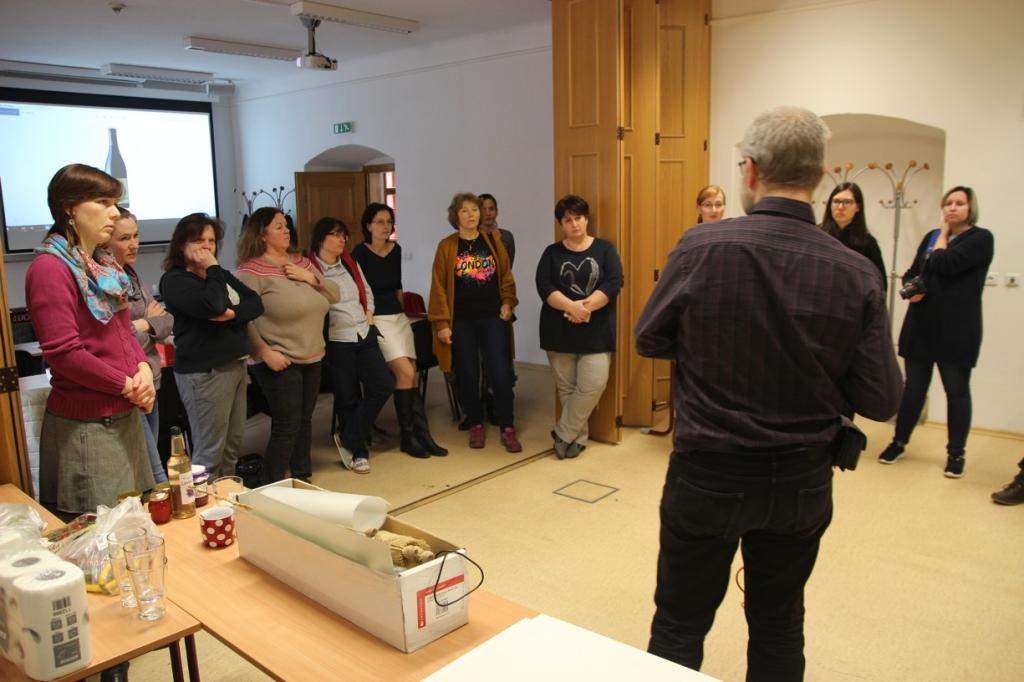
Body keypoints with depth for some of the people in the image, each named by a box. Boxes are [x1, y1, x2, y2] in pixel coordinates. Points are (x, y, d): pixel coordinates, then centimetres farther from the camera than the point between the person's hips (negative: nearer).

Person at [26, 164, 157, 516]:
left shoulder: (104, 265, 12)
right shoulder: (50, 267, -14)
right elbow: (64, 353, -20)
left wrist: (143, 368, -3)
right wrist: (127, 386, -13)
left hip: (124, 417, 8)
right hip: (86, 426, -8)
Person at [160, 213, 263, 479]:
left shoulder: (219, 274, 16)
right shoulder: (174, 280, -8)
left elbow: (255, 303, 4)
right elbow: (212, 306, -25)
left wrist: (233, 314, -15)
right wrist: (213, 269, -11)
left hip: (235, 365, 8)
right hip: (204, 372, -8)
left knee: (233, 445, 15)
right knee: (209, 452, -6)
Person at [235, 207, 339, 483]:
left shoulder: (301, 262, 11)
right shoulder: (251, 270, -11)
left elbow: (334, 295, 11)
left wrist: (312, 278, -6)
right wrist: (264, 352, -21)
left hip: (312, 358, 7)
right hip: (280, 362, -7)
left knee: (304, 422, 15)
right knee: (286, 427, -5)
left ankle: (304, 480, 30)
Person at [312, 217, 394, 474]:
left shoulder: (351, 264, 13)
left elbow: (367, 292, 22)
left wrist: (369, 314, 10)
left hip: (364, 335, 7)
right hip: (336, 341, -7)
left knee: (383, 384, -1)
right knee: (348, 397, 3)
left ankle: (349, 439, 12)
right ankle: (358, 451, 20)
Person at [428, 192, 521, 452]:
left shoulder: (493, 242, 6)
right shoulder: (446, 246, -1)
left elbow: (506, 276, 11)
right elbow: (439, 286, -3)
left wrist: (507, 303, -3)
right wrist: (442, 323, -8)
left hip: (493, 318, 1)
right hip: (461, 321, -1)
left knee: (500, 373, -2)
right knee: (467, 375, 6)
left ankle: (507, 429, 8)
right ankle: (476, 425, 22)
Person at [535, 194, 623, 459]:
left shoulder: (605, 249, 5)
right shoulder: (552, 253, 6)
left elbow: (613, 283, -7)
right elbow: (544, 287, -7)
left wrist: (586, 306, -20)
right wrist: (571, 307, -22)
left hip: (596, 331, -1)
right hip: (559, 330, 1)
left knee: (593, 385, -11)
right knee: (566, 387, 5)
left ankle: (563, 434, 6)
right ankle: (577, 436, 21)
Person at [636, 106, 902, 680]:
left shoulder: (700, 247, -17)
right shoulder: (857, 274, -12)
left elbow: (649, 340, -3)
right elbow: (882, 400, -8)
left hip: (708, 474, -2)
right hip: (804, 481, 3)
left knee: (680, 623, 15)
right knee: (779, 626, 22)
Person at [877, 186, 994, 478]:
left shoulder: (980, 238, -4)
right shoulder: (931, 236, 14)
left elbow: (945, 264, -18)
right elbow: (912, 272, 15)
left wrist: (944, 234, -2)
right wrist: (912, 288, -8)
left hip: (956, 330, -5)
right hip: (921, 325, 5)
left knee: (956, 390, 5)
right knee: (913, 386, 11)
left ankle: (956, 453, 16)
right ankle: (899, 442, 21)